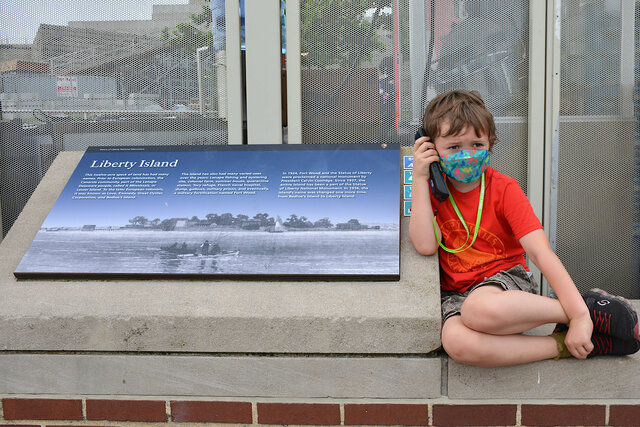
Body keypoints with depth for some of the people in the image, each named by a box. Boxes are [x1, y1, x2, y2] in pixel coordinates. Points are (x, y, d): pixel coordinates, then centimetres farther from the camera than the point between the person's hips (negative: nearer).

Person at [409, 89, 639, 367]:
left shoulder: (504, 189, -4)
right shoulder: (429, 190, 3)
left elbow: (541, 252, -14)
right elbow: (426, 246, -13)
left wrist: (580, 314, -25)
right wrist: (419, 178, -12)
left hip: (506, 277, -2)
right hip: (455, 291, 2)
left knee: (479, 310, -41)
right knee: (457, 343, -35)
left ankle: (590, 308, -20)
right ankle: (561, 346, -23)